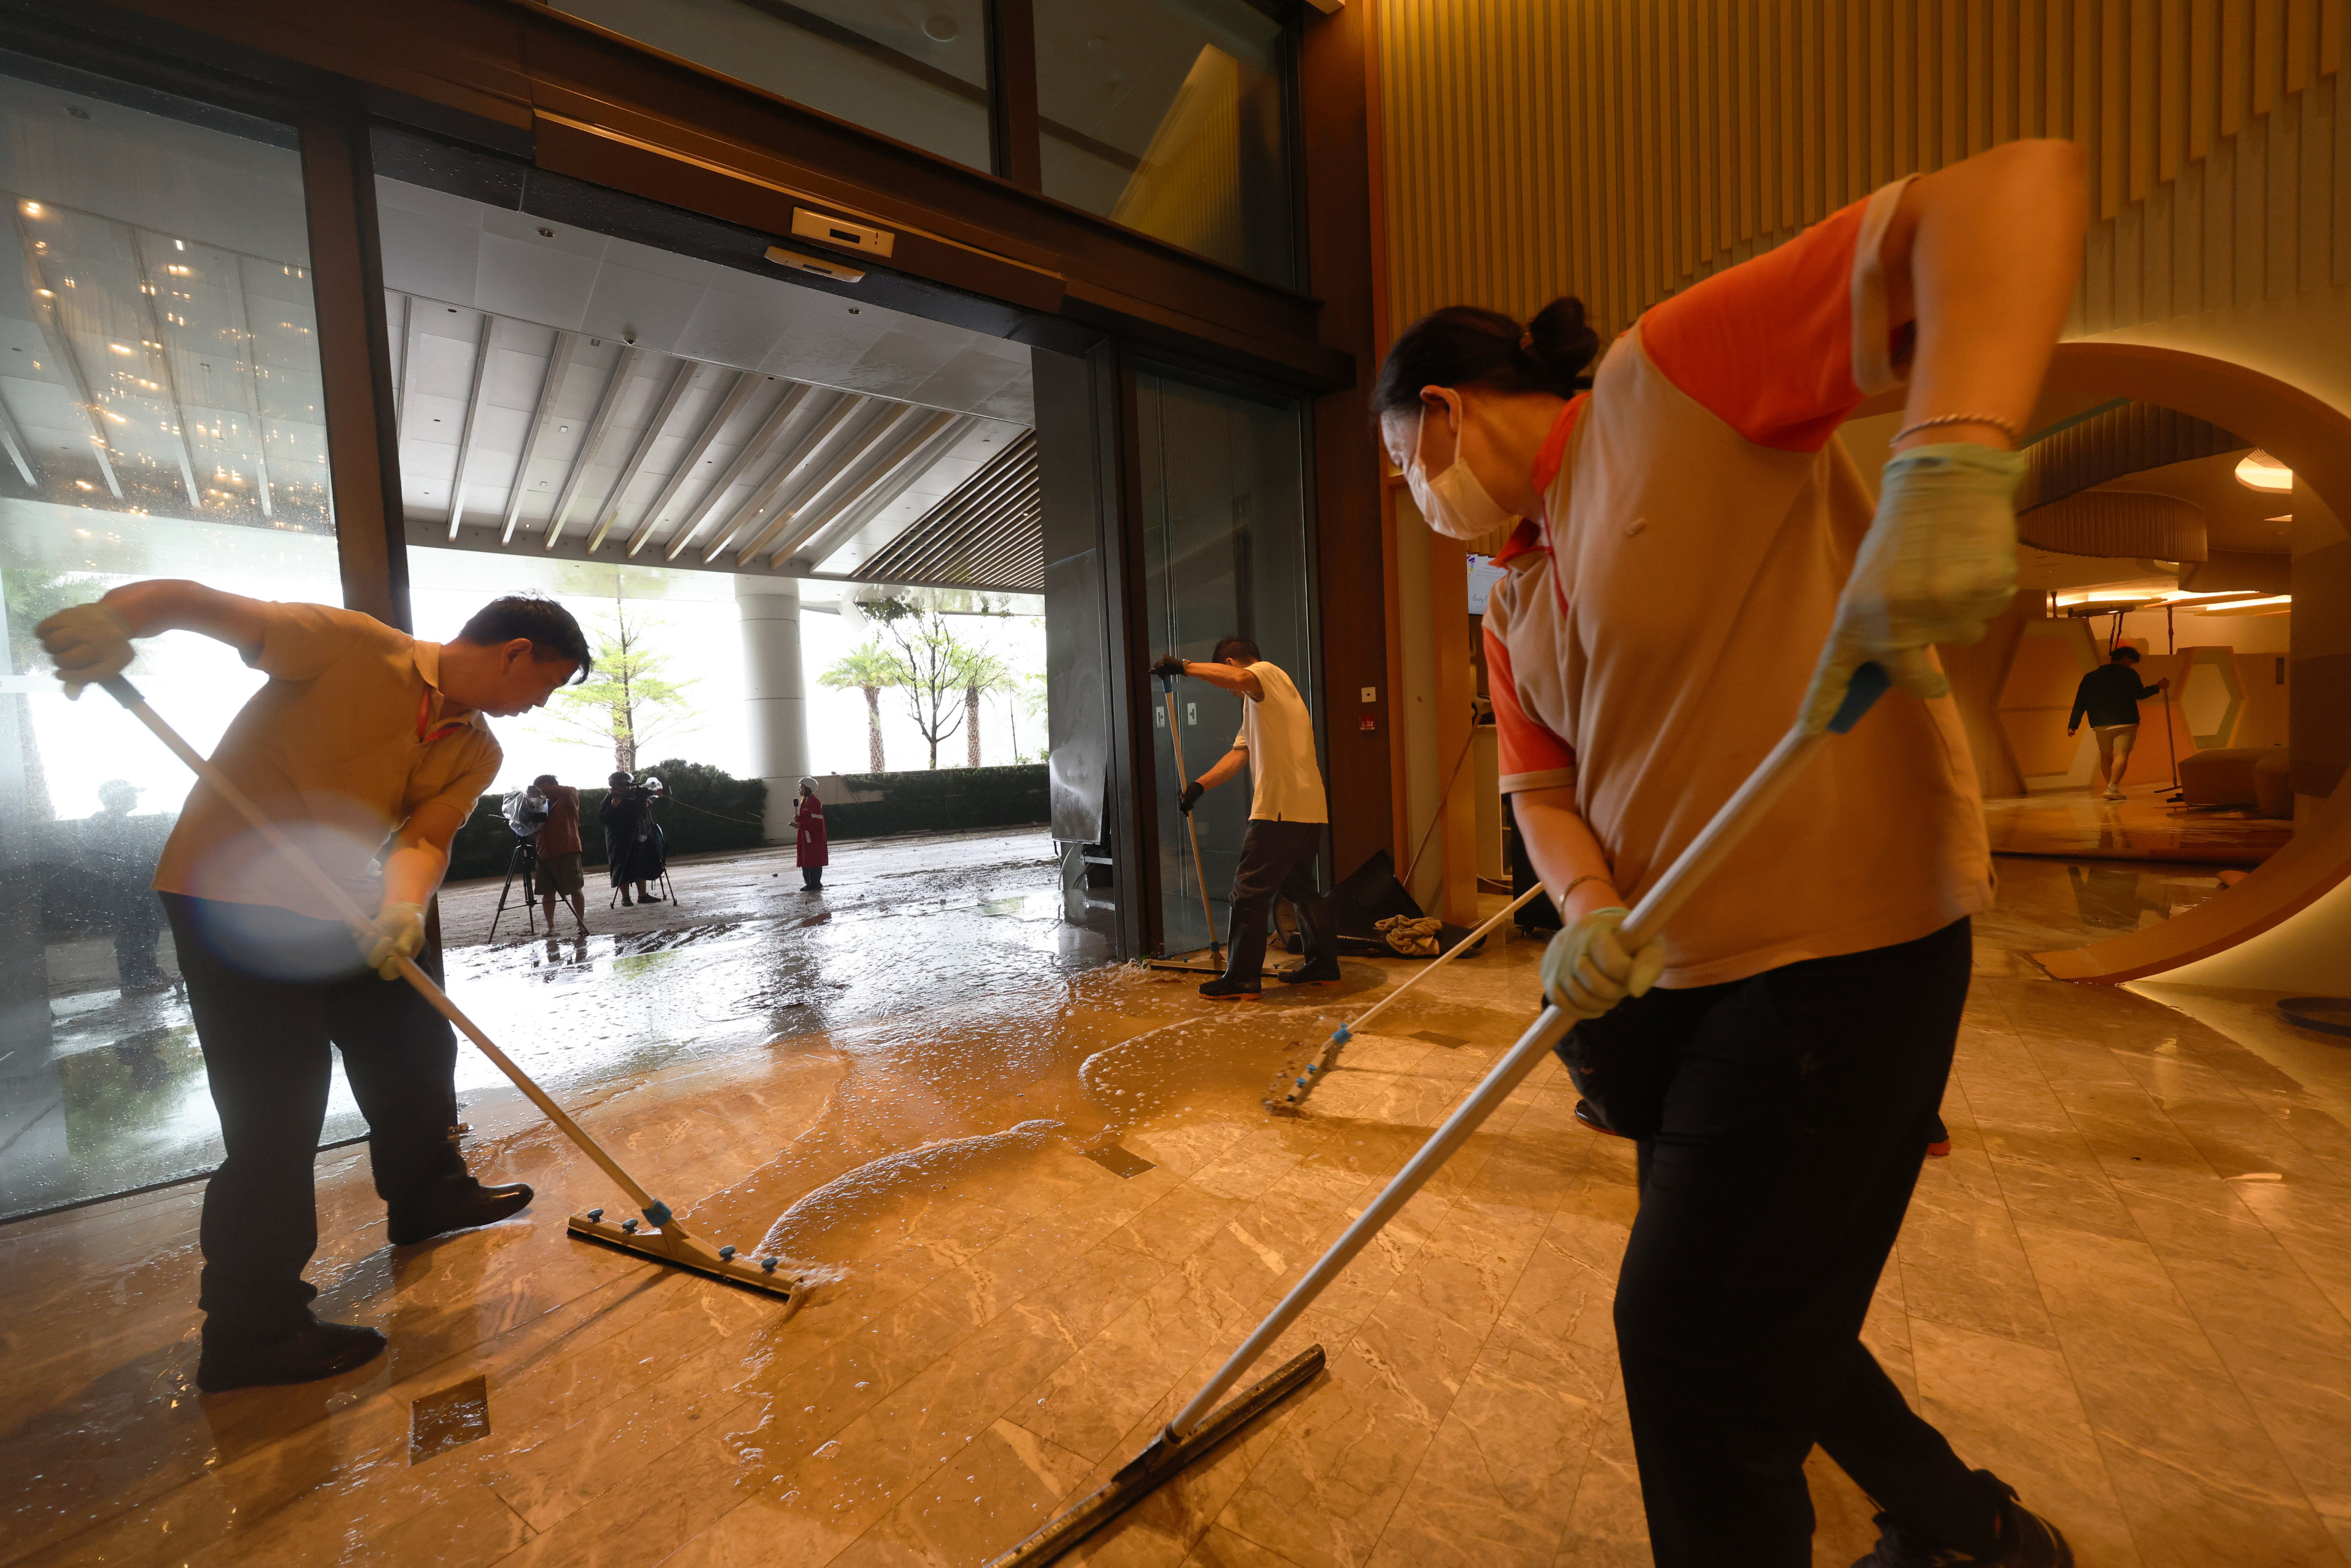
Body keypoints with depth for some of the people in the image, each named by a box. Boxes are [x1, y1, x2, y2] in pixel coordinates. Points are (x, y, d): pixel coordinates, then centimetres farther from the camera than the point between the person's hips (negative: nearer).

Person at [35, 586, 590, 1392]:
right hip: (226, 890, -7)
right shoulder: (350, 644, -14)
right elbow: (195, 600, -17)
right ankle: (251, 1331, 8)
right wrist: (110, 618, -39)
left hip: (333, 904, 7)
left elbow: (424, 837, -10)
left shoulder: (475, 753, 1)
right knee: (277, 1106, -7)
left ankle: (427, 1196, 38)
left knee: (413, 1044, 15)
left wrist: (402, 907, -30)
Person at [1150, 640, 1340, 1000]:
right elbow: (1239, 754, 17)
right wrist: (1199, 785, 6)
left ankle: (1242, 979, 2)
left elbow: (1238, 678, -29)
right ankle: (1323, 964, 29)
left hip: (1281, 808, -10)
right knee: (1299, 886, 20)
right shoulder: (1257, 704, 26)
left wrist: (1185, 668, -20)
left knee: (1250, 890, -4)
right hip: (1308, 809, 11)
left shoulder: (1268, 671, -3)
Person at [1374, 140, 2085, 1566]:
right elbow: (1543, 787, 4)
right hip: (1676, 966, 9)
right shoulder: (1515, 600, 11)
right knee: (1738, 1304, 24)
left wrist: (1950, 462, -35)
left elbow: (2018, 184, -17)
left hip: (1844, 937, -9)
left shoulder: (1673, 380, -10)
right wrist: (1590, 910, -15)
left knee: (1691, 1340, 2)